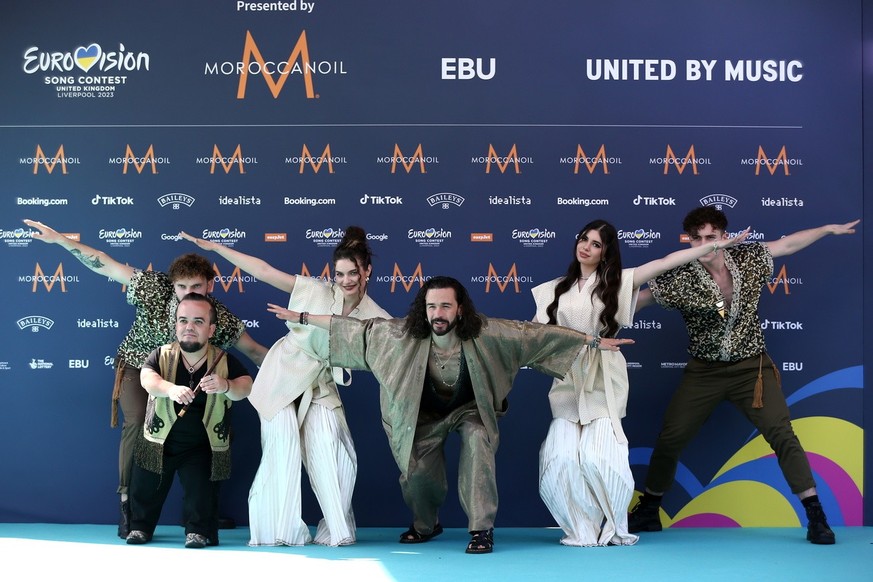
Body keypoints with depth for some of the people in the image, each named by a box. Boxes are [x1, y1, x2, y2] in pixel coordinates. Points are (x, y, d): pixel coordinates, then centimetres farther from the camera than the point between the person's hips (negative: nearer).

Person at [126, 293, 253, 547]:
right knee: (146, 488, 12)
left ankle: (199, 530, 15)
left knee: (201, 492, -5)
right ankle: (140, 526, 33)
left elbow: (245, 387, -26)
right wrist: (171, 389, -52)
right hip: (159, 442, 2)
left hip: (202, 447, -1)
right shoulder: (161, 355, -9)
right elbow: (147, 378, -29)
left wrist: (226, 386, -52)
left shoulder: (224, 361, -10)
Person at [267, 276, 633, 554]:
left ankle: (481, 529, -21)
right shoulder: (406, 333, -23)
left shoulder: (483, 333, -27)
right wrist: (303, 318, -17)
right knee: (416, 472, -9)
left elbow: (536, 334, -25)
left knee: (477, 443, -32)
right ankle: (426, 525, 26)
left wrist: (592, 341, -25)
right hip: (427, 414, 2)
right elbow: (358, 329, -17)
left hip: (471, 409, -2)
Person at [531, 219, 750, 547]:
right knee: (560, 458, -13)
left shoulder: (617, 282, 6)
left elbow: (667, 262, 0)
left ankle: (612, 529, 6)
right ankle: (583, 530, 6)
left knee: (596, 457, -17)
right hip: (567, 382, 3)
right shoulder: (555, 289, 14)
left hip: (603, 383, -3)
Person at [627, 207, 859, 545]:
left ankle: (816, 516, -2)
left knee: (781, 434, -10)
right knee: (670, 438, 1)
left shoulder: (748, 259, -6)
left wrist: (830, 228, 9)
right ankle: (649, 511, 21)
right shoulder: (679, 279, -13)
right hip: (704, 371, 0)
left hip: (751, 367, 0)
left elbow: (789, 244, 7)